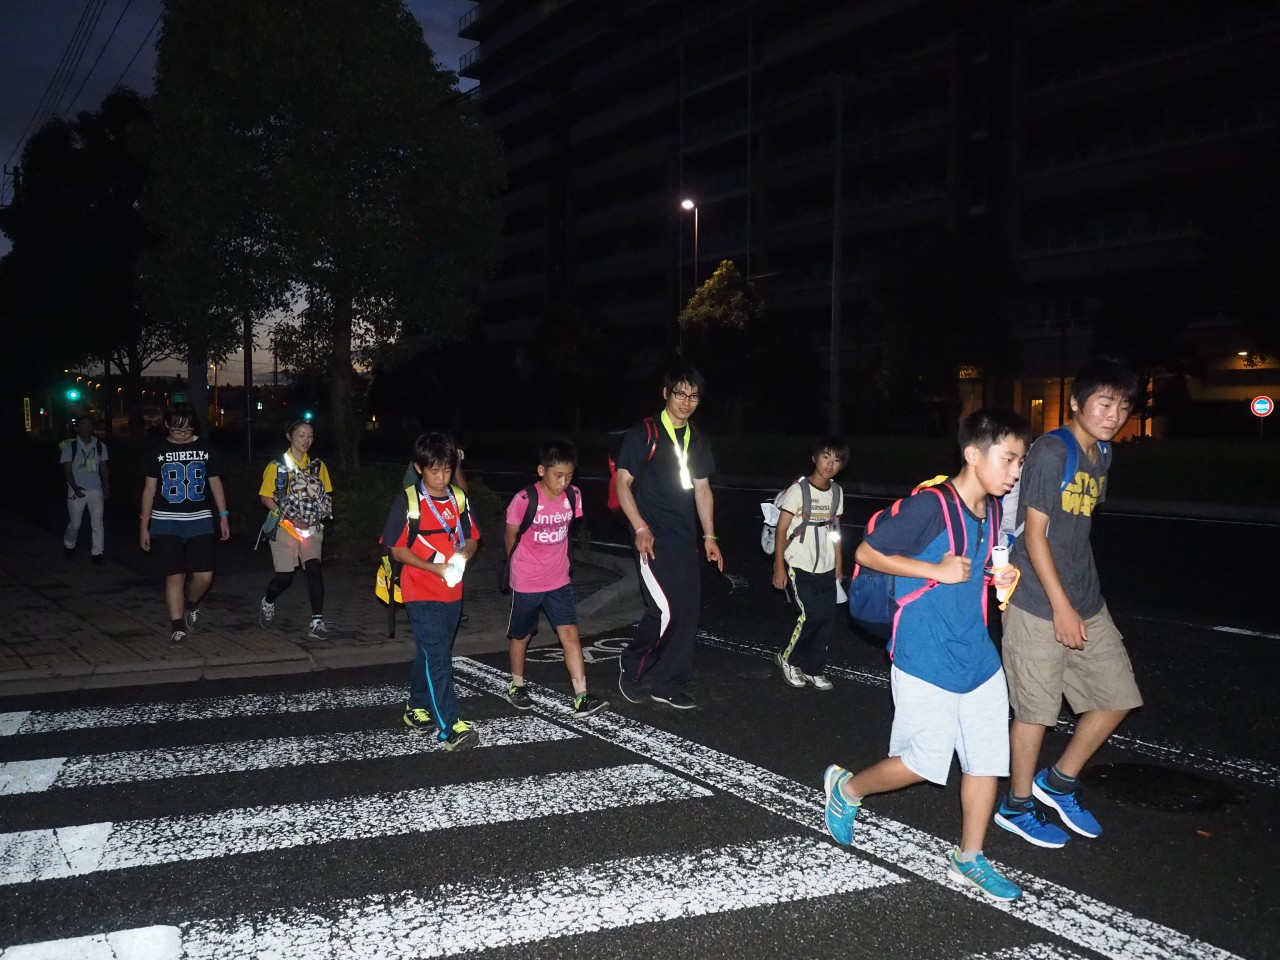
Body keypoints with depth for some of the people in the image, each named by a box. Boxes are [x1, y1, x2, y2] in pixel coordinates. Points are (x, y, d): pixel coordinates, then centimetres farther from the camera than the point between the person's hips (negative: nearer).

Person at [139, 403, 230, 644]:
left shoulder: (205, 448, 4)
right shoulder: (158, 450, 2)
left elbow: (215, 482, 12)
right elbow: (149, 488, 6)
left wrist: (223, 516, 6)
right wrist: (144, 526, 4)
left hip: (199, 520, 1)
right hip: (166, 522, -1)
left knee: (204, 575, -5)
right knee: (175, 575, -3)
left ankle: (190, 604, 27)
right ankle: (177, 627, 7)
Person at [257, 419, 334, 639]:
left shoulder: (318, 466, 8)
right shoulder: (277, 465, -2)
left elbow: (327, 496, 14)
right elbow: (265, 498, -3)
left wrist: (319, 513, -8)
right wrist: (289, 517, -14)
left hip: (311, 528, 2)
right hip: (284, 527, -2)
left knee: (314, 569, -16)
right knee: (285, 577, 2)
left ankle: (317, 621, -12)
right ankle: (267, 603, 34)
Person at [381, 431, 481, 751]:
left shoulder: (459, 499, 4)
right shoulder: (408, 502, -10)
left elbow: (472, 538, 13)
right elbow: (396, 549, -9)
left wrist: (464, 554, -10)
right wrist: (433, 567, -19)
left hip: (452, 592, 5)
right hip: (421, 593, -5)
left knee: (431, 653, 17)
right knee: (437, 657, -11)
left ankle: (416, 709, 34)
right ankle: (451, 727, -13)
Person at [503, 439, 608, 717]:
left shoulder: (573, 496, -7)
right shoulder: (524, 500, -20)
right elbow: (511, 537, -4)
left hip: (559, 581, 3)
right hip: (526, 582, -3)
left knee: (570, 634, -7)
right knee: (521, 635, 15)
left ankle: (581, 699, -8)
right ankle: (516, 685, 37)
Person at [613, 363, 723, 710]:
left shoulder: (697, 441, 13)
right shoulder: (643, 434, -6)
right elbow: (623, 483, -7)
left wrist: (709, 536, 12)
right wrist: (640, 528, -16)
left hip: (685, 539, 7)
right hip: (653, 538, -7)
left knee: (687, 612, 4)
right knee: (664, 610, -14)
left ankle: (667, 685, 16)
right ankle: (632, 667, 11)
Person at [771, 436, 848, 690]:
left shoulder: (836, 492, 6)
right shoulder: (799, 490, -12)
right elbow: (781, 530, -11)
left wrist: (838, 563, 17)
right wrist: (779, 568, -13)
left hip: (826, 568, 6)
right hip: (800, 566, -6)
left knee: (827, 617, 3)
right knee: (811, 615, -10)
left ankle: (813, 669, 18)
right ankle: (788, 658, 14)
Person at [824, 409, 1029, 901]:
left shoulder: (992, 511, 6)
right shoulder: (930, 505, -19)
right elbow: (867, 553, -15)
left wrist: (999, 577, 2)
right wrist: (938, 570, -20)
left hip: (978, 656, 8)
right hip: (925, 658, -8)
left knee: (987, 759, 9)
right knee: (926, 763, 1)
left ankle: (969, 859, 25)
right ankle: (846, 787, 27)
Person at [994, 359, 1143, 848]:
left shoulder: (1101, 454, 9)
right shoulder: (1051, 451, -16)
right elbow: (1034, 533, -17)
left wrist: (1080, 602, 16)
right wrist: (1061, 606, -17)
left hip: (1087, 602, 8)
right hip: (1041, 605, -8)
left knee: (1117, 696, 12)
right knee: (1035, 710, 3)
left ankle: (1059, 781, 29)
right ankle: (1017, 806, 22)